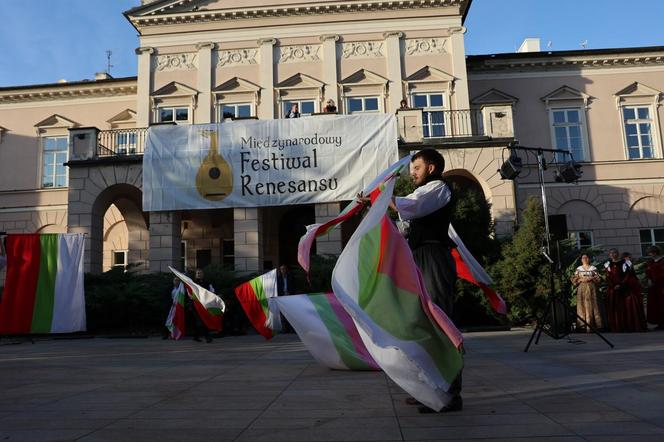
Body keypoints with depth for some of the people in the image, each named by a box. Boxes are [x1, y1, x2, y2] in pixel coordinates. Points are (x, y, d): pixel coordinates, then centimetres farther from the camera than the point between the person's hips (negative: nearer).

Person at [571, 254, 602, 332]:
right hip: (581, 289, 1)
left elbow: (597, 278, 3)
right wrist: (581, 279, -9)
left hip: (591, 288, 0)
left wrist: (590, 278, -12)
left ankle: (591, 324, -5)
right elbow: (574, 279, 6)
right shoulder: (578, 269, 11)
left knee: (591, 305, -6)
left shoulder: (593, 268, 10)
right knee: (582, 305, -5)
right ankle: (583, 324, -5)